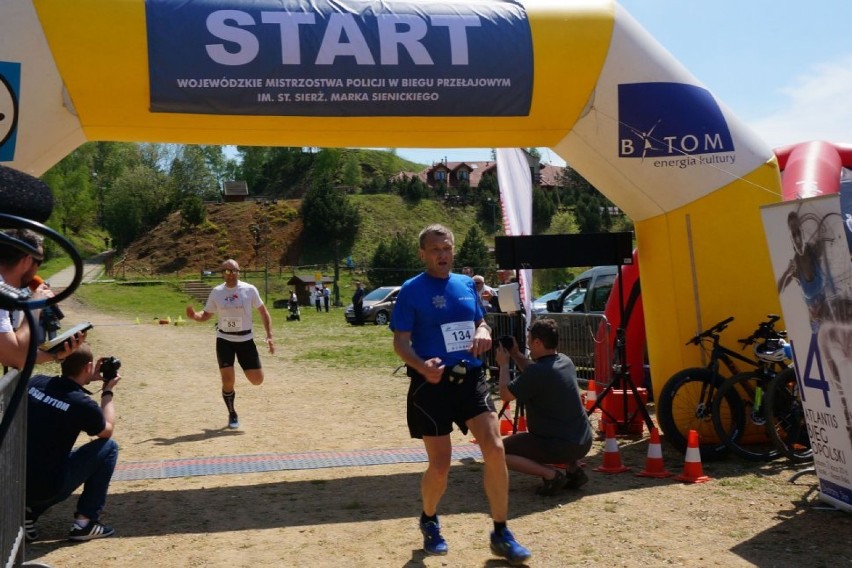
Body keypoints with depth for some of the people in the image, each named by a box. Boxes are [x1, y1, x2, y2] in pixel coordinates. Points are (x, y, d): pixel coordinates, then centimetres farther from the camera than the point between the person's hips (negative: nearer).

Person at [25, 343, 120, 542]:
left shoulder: (36, 382, -1)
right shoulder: (82, 403, -16)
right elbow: (108, 431, 6)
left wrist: (88, 379, 21)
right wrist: (108, 391, 12)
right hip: (46, 487, -7)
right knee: (108, 447, 7)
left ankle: (29, 511, 15)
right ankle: (84, 522, 8)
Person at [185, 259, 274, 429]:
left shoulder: (249, 289, -7)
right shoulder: (216, 292, -2)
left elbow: (263, 312, 0)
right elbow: (206, 315, 6)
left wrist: (269, 336, -7)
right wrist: (194, 315, -17)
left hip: (246, 339, 0)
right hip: (224, 340, 0)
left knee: (257, 380, -3)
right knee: (228, 381, -7)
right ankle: (232, 415, 18)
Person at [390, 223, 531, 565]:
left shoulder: (467, 284, 9)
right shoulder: (412, 290, -6)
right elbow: (400, 342, -9)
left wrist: (483, 332, -4)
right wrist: (421, 366, -29)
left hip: (471, 378, 4)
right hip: (432, 384, -4)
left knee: (495, 450, -8)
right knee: (440, 466, 1)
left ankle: (501, 534, 8)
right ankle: (429, 521, 33)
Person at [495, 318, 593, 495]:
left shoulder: (537, 371, -20)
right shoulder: (565, 361, 6)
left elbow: (505, 394, -10)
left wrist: (504, 364, 2)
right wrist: (515, 354, 20)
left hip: (561, 446, -8)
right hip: (583, 442, 8)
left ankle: (550, 474, -10)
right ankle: (573, 469, 19)